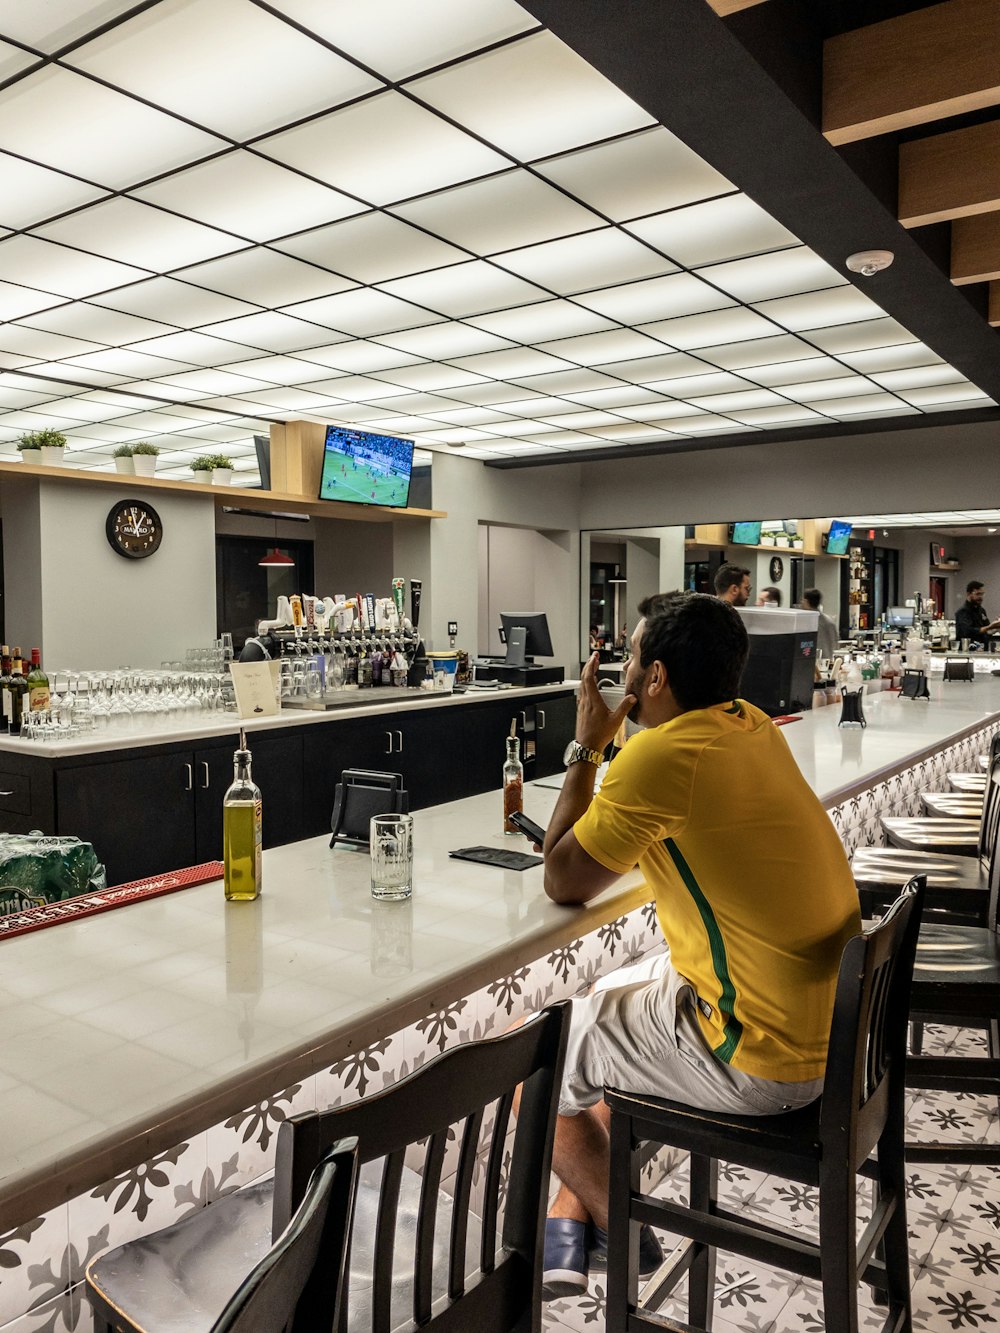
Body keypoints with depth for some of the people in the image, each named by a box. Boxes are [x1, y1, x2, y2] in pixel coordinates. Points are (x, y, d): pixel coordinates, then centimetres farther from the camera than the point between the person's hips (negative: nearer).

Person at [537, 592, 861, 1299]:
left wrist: (586, 747, -8)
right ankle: (571, 1221, 31)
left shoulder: (662, 755, -25)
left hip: (763, 1061, -9)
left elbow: (563, 882, -14)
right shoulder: (752, 725, 2)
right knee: (600, 1001, 25)